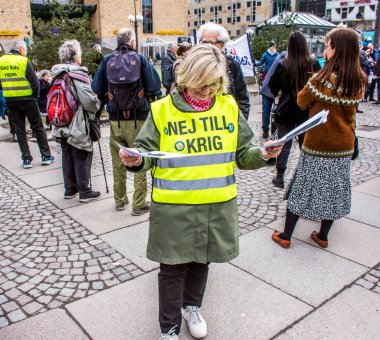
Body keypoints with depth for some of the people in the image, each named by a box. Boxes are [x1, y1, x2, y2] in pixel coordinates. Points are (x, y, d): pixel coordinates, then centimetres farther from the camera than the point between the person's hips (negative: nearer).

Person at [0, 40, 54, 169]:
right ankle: (46, 156, 11)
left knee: (19, 130, 10)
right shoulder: (23, 61, -11)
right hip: (27, 99, -4)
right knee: (38, 128, 8)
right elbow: (35, 82, -13)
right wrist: (35, 95, 2)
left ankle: (26, 159, 10)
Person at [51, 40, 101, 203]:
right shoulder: (78, 74, -15)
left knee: (67, 157, 16)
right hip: (78, 126, -7)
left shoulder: (57, 74, 8)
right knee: (82, 159, 3)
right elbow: (89, 101, -21)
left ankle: (69, 189, 25)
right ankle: (85, 192, 11)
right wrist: (97, 106, -1)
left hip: (61, 126, 7)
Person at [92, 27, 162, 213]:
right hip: (138, 118, -3)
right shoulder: (141, 59, -7)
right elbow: (154, 88, -10)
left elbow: (97, 90, 1)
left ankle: (119, 200, 27)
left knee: (118, 162, 15)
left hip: (115, 119, 3)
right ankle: (139, 204, 9)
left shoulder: (107, 60, 1)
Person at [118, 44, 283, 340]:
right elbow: (147, 151, -3)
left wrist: (262, 155, -16)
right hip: (174, 207, -2)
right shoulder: (162, 110, -7)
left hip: (218, 205, 3)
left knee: (201, 260, 21)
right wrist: (136, 161, -25)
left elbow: (242, 153, 4)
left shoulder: (229, 107, 1)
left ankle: (192, 306, 49)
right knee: (173, 266, 9)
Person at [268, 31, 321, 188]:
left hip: (286, 112, -1)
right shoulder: (313, 64, -7)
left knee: (284, 145, 9)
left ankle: (279, 178, 14)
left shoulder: (283, 65, -12)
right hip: (308, 111, 2)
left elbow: (272, 89, -4)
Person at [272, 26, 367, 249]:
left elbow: (302, 102, -5)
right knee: (333, 189, 16)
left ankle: (285, 236, 15)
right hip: (344, 146, 5)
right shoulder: (361, 81, -1)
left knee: (303, 188, 6)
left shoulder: (323, 79, -19)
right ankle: (323, 236, 27)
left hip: (318, 145, -5)